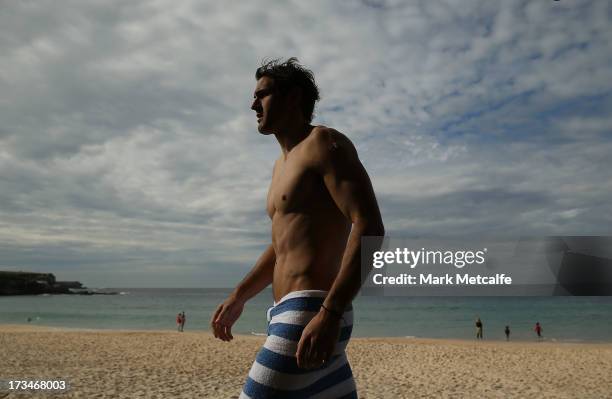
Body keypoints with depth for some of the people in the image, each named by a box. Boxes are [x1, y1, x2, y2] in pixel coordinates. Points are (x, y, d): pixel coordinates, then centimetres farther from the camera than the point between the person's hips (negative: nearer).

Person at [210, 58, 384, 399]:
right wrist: (239, 297, 21)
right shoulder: (283, 164, 22)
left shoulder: (325, 143, -6)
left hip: (311, 313, -9)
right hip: (292, 313, 9)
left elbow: (370, 229, -18)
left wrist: (330, 313, -26)